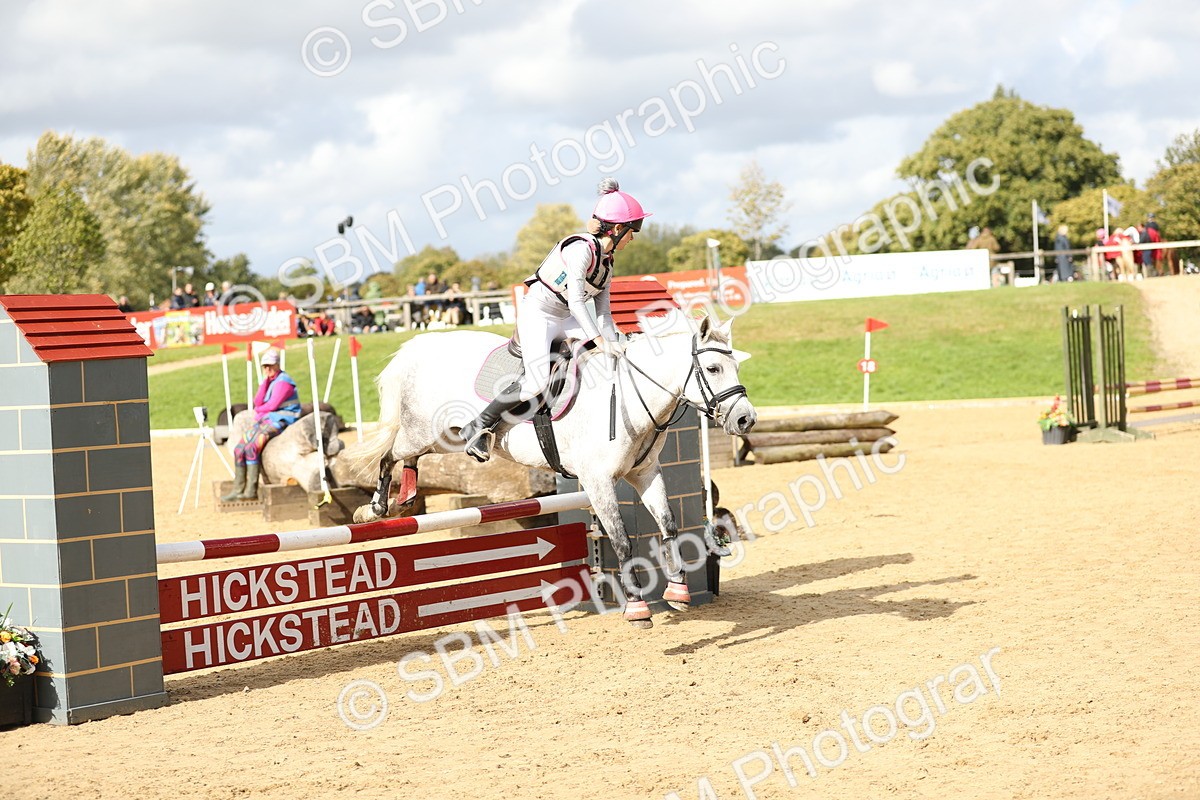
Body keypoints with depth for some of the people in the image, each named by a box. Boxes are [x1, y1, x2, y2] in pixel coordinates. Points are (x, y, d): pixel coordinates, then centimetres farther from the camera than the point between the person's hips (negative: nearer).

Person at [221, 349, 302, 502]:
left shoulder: (283, 381, -12)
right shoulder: (269, 381, 15)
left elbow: (272, 405, -18)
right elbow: (258, 402, 1)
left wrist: (258, 410, 2)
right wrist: (265, 381, -7)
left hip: (280, 420, -9)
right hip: (265, 420, 9)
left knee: (251, 447, -26)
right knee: (239, 449, -2)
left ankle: (251, 490, -24)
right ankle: (238, 490, -2)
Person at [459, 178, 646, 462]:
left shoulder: (606, 261, 9)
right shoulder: (582, 248, -20)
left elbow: (603, 312, 9)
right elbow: (576, 301, -28)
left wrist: (613, 343, -5)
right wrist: (600, 340, -34)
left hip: (564, 320, 10)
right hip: (536, 313, -10)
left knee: (610, 359, 1)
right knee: (537, 381, -25)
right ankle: (478, 427, -13)